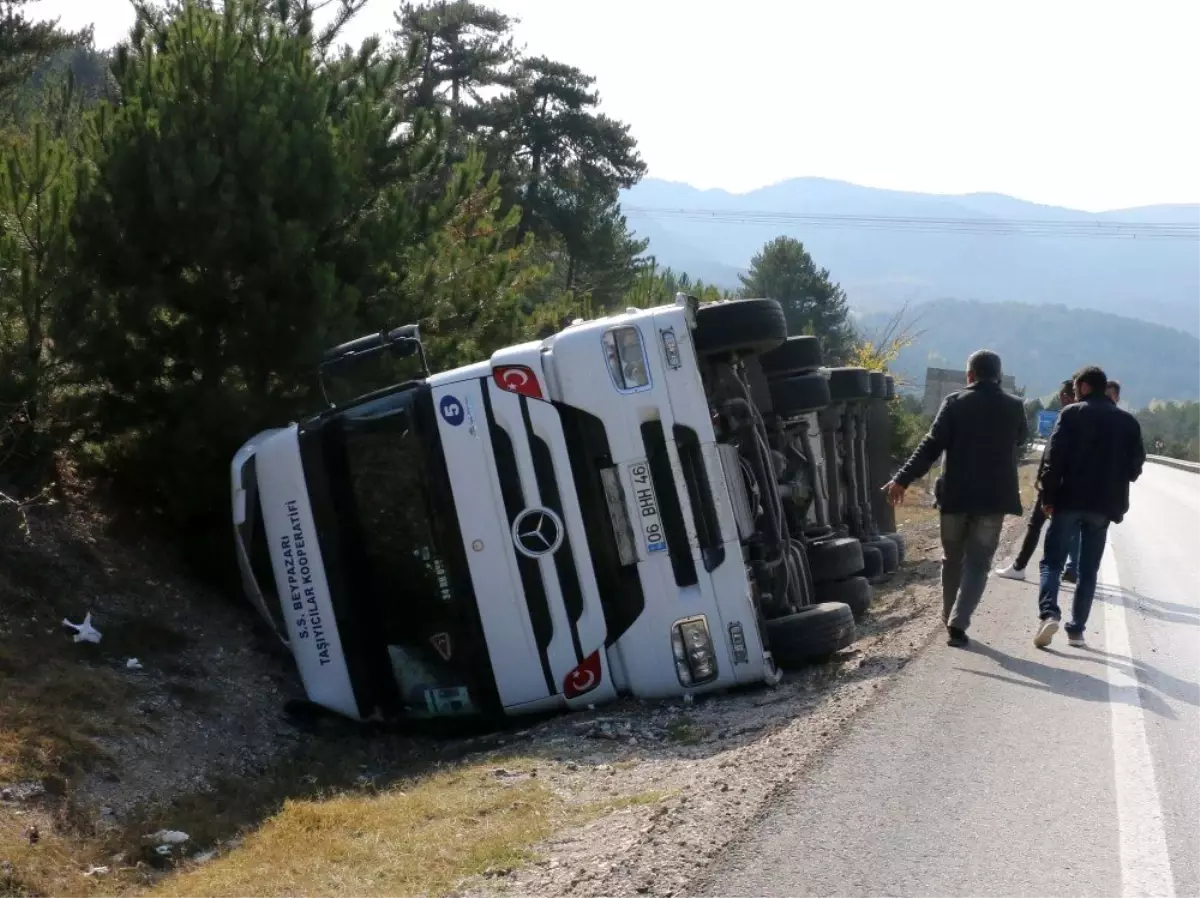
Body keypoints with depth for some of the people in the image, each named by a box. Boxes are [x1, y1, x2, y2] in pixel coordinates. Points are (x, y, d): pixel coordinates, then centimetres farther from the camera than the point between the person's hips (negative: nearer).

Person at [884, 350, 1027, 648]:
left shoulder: (955, 403, -5)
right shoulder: (1014, 407, 0)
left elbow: (932, 445, -12)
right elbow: (1020, 441, 19)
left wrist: (902, 480, -11)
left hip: (956, 495, 0)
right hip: (994, 497, 0)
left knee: (952, 560, 16)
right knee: (978, 563, 3)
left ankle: (950, 618, 26)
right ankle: (958, 621, -13)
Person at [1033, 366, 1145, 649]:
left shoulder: (1072, 414, -3)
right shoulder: (1128, 421, 8)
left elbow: (1055, 458, -9)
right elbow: (1136, 465, 8)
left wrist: (1048, 497, -5)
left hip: (1070, 500, -3)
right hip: (1105, 505, 3)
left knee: (1052, 561, 3)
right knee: (1088, 570, 10)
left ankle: (1049, 612, -19)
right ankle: (1076, 629, 8)